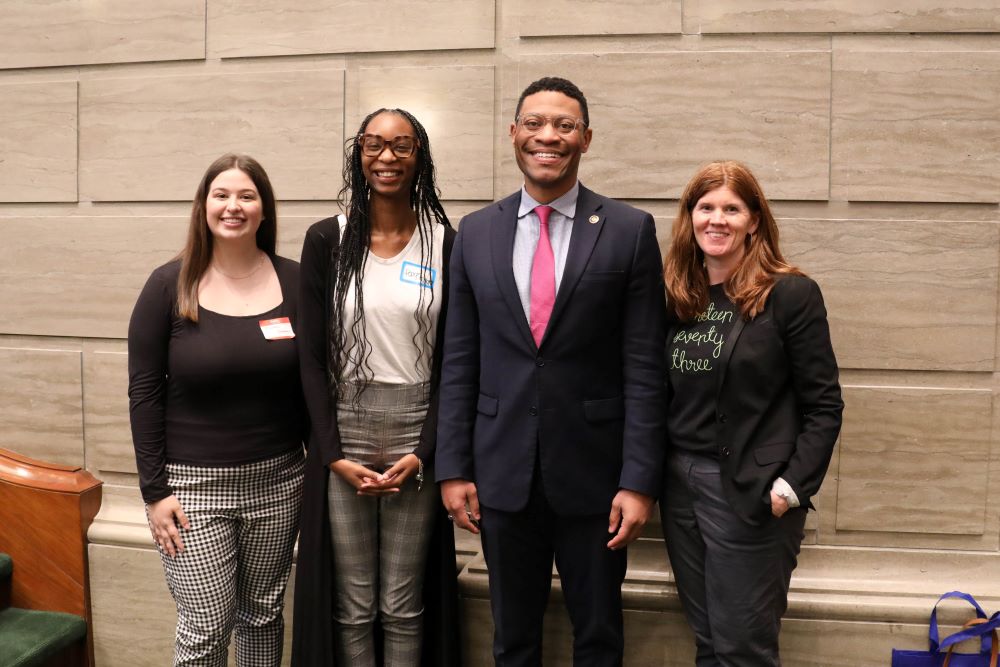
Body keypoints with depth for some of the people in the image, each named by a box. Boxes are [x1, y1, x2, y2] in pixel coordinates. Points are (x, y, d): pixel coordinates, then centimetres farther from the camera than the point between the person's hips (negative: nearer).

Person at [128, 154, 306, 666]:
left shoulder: (294, 282, -1)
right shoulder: (169, 285, -5)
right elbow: (144, 392, -4)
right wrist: (154, 490, -6)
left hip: (276, 481, 2)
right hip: (192, 484, -2)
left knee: (263, 614, 15)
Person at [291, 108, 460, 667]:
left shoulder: (447, 243, 1)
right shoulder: (327, 240, 1)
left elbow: (452, 362, 0)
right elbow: (313, 358, 0)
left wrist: (423, 454, -8)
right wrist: (333, 455, -8)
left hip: (417, 439, 0)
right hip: (343, 438, 1)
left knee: (404, 606, 9)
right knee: (352, 607, 10)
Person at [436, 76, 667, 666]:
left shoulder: (630, 230, -4)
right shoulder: (477, 232, 4)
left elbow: (644, 368, -6)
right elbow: (460, 362, 4)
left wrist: (639, 482, -10)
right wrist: (453, 467, 1)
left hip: (593, 471, -2)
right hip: (503, 471, 2)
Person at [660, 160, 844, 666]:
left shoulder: (791, 295, -8)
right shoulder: (676, 297, 5)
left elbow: (823, 406, -8)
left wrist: (793, 486, -15)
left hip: (752, 495, -4)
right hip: (680, 487, 5)